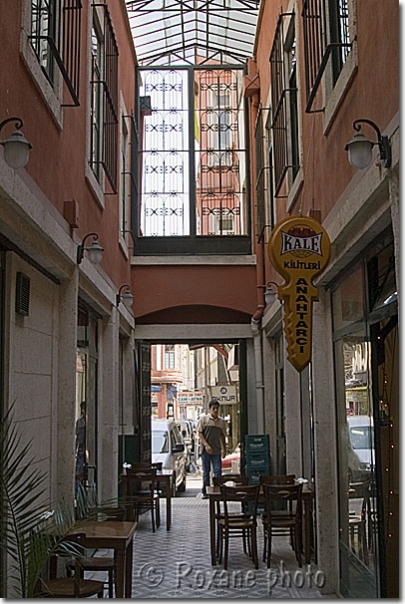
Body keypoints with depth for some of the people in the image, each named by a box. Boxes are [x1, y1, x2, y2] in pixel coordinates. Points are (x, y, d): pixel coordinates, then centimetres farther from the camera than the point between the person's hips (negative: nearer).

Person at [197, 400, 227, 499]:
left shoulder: (222, 421, 9)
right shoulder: (203, 419, 1)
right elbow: (199, 433, -2)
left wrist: (224, 449, 13)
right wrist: (206, 445, -13)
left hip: (216, 450, 2)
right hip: (205, 450, -2)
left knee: (218, 471, -4)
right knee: (206, 471, 6)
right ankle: (205, 492, 12)